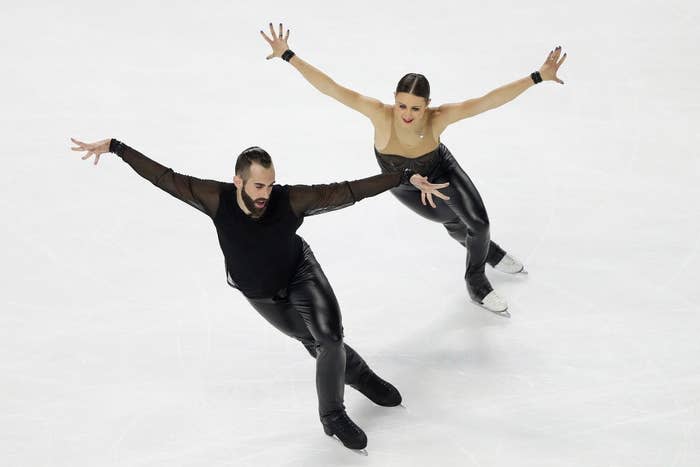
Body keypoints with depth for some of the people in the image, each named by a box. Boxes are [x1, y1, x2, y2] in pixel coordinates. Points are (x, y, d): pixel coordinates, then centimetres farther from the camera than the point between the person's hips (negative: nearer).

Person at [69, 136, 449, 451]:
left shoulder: (291, 200, -34)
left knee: (330, 338, -15)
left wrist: (407, 177, -34)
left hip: (301, 274, -1)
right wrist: (115, 147, -25)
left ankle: (333, 416, 8)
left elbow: (349, 191, -33)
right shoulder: (217, 199, -33)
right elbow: (164, 177, -27)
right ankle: (361, 377, 43)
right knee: (316, 343, 14)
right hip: (260, 293, 1)